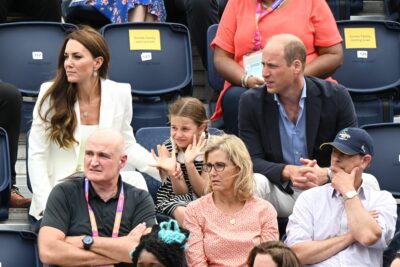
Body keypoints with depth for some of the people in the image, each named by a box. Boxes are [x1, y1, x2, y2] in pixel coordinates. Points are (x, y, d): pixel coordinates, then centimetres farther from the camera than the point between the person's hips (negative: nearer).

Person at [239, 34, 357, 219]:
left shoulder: (336, 97, -5)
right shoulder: (251, 102, -2)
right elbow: (252, 160, -6)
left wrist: (325, 174, -27)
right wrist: (287, 172, -27)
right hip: (279, 193, 0)